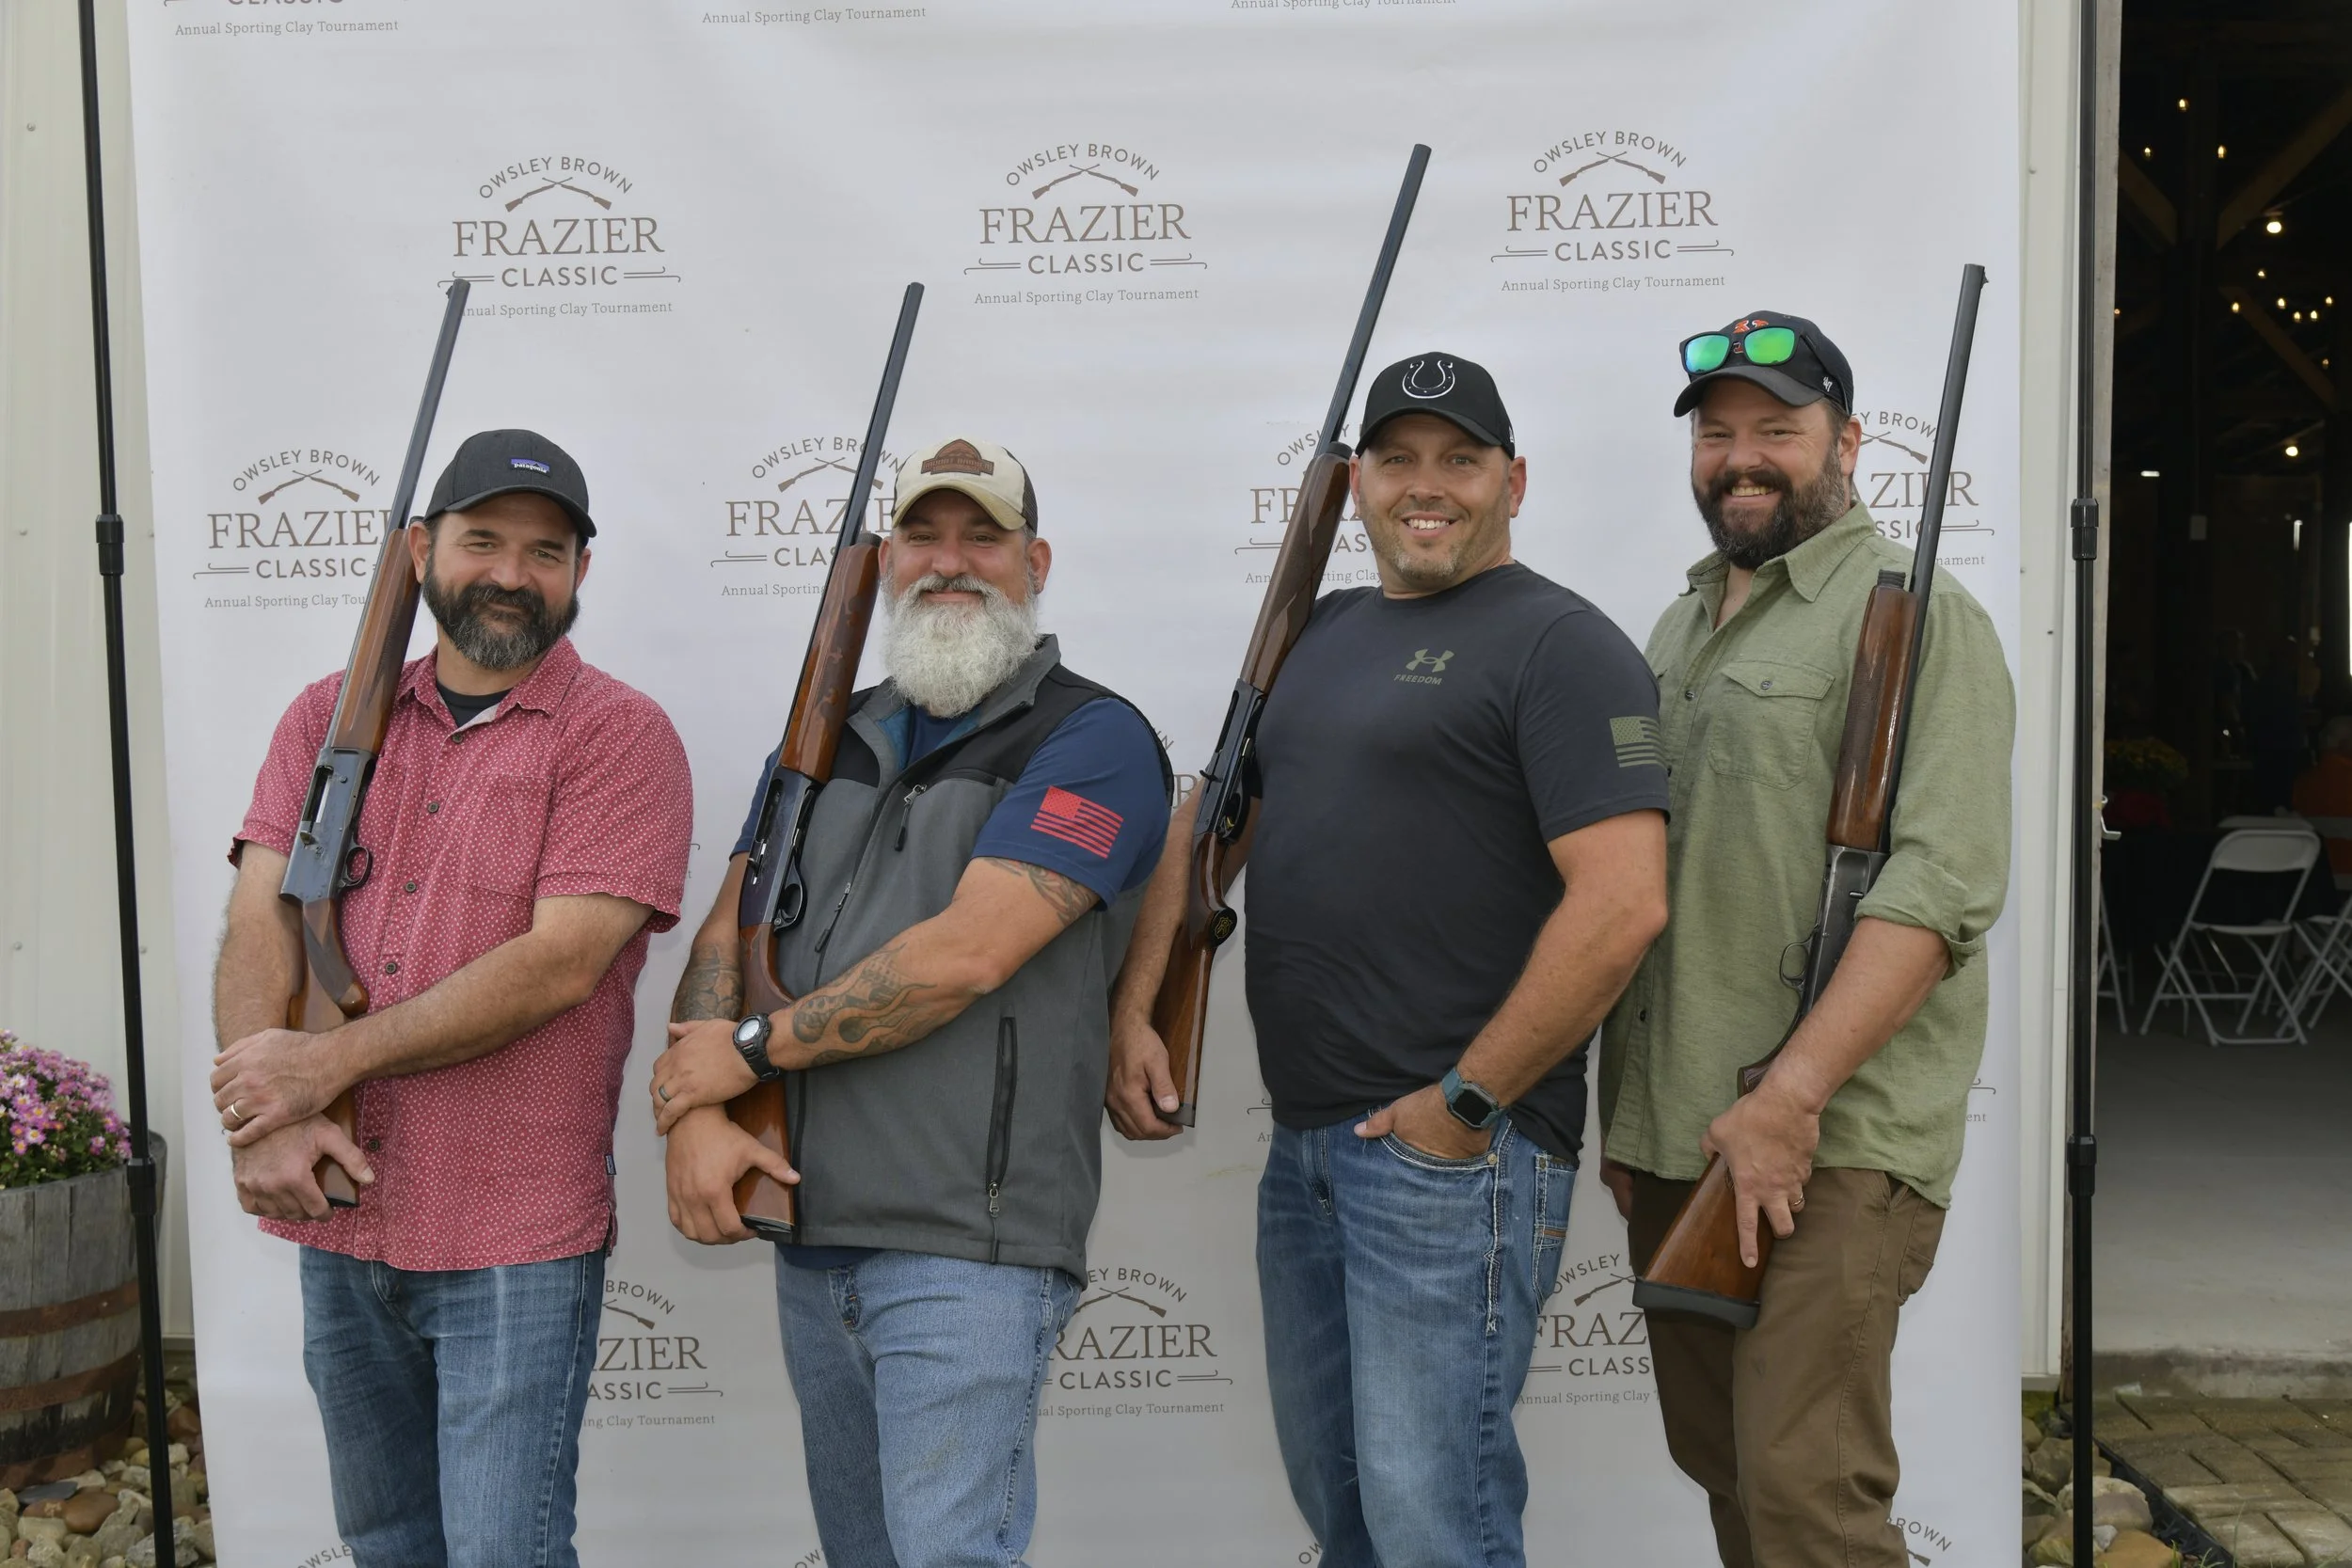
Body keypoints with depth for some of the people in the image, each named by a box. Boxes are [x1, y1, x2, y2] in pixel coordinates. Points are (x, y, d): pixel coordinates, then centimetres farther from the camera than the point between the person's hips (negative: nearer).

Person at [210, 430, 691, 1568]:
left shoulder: (617, 735, -8)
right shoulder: (330, 716, 9)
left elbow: (560, 962, -17)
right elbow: (259, 921, 0)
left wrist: (329, 1062, -16)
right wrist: (263, 1116, -15)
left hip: (517, 1236, -5)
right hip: (338, 1219, 6)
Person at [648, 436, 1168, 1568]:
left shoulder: (1092, 740, -8)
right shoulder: (828, 740, 15)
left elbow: (968, 953, -18)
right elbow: (728, 929, 9)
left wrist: (752, 1050, -10)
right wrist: (694, 1115, -8)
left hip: (967, 1248, -7)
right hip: (808, 1233, 7)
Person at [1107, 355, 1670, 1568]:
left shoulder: (1557, 642, -8)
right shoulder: (1323, 634, 16)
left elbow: (1624, 902, -19)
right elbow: (1207, 824, 19)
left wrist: (1468, 1103, -16)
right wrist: (1131, 1013, 7)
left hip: (1454, 1153, -8)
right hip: (1304, 1148, 8)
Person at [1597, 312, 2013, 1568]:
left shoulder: (1914, 612, -6)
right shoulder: (1680, 627, 18)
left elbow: (1943, 883, -17)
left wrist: (1792, 1096, -22)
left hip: (1832, 1142, -7)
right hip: (1670, 1135, 7)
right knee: (1717, 1465, 15)